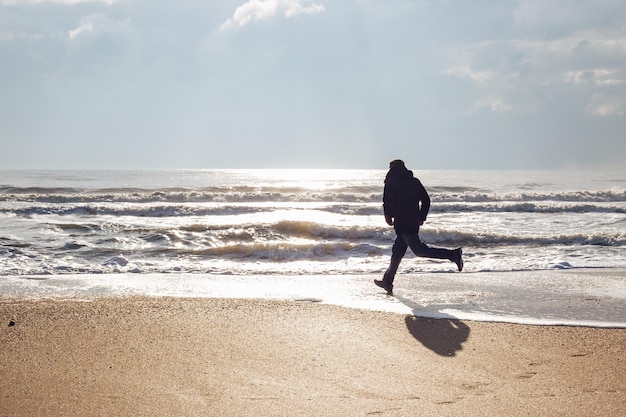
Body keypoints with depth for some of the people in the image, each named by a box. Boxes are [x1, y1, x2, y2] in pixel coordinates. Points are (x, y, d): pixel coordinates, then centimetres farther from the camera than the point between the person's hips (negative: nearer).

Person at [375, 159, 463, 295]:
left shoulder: (391, 183, -2)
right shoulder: (414, 181, 15)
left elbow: (387, 202, -11)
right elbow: (426, 200, 12)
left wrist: (388, 217, 5)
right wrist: (422, 217, 19)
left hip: (402, 222, -8)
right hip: (414, 222, 8)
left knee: (419, 250, -11)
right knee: (398, 252, 13)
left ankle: (452, 254, -18)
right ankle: (388, 281, 16)